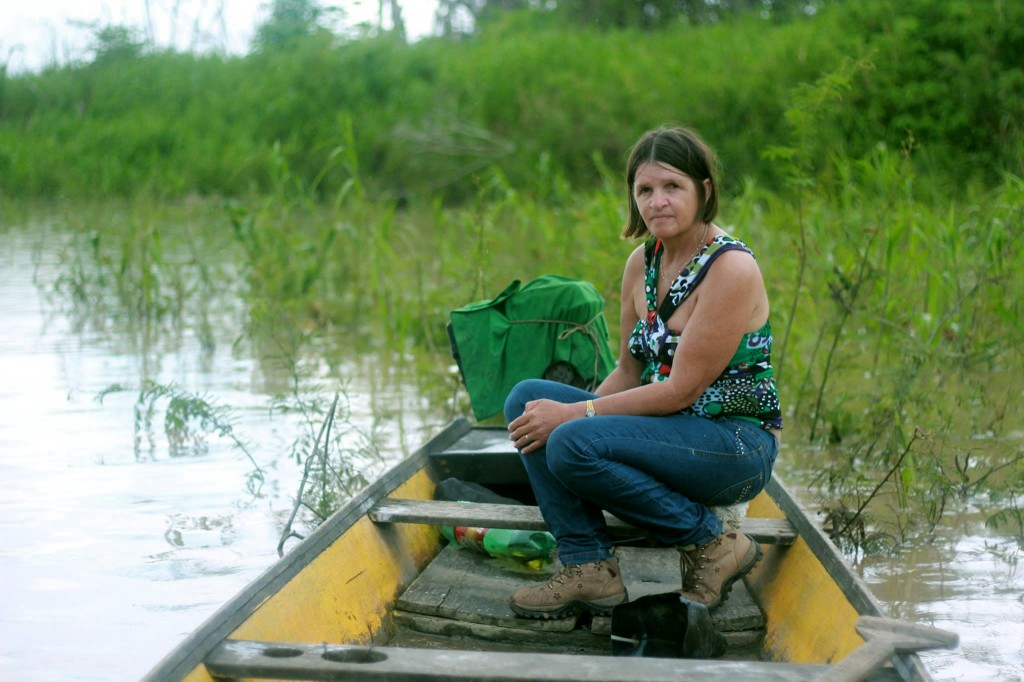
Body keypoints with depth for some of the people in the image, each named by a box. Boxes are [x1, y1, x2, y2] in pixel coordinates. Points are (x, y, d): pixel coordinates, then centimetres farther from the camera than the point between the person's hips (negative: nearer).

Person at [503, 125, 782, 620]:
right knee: (527, 399, -5)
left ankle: (711, 545, -9)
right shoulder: (642, 263, 5)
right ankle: (588, 566, -7)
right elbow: (630, 371, 12)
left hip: (738, 447, -8)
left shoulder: (731, 269, -18)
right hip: (671, 429, 8)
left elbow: (681, 391, -20)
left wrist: (575, 415, -19)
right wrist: (571, 410, -6)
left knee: (572, 444, -27)